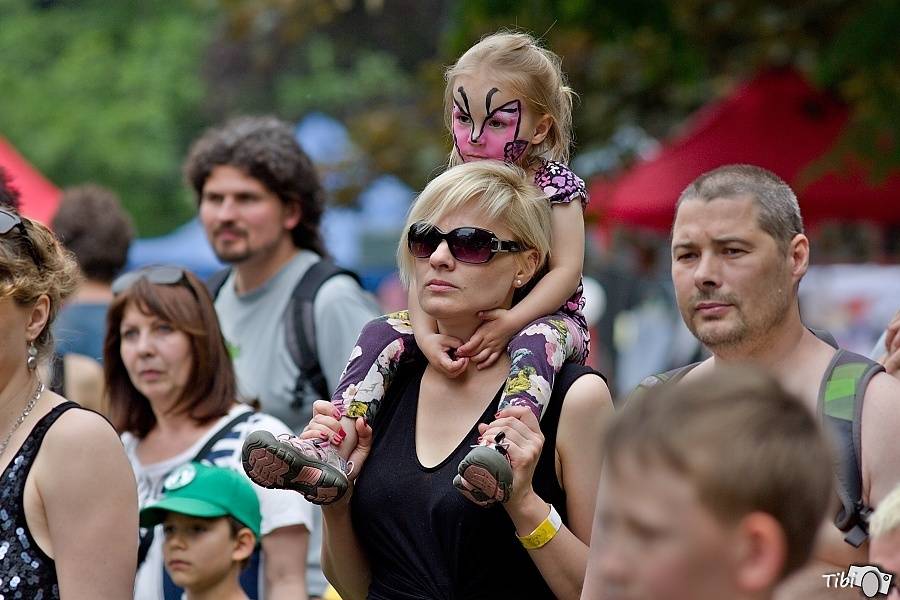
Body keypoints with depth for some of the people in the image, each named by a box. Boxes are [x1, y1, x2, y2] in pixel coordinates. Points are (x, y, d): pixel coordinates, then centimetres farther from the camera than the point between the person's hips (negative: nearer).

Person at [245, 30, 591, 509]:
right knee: (382, 333, -15)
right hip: (462, 323, 5)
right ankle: (328, 451, -30)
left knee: (535, 342, -40)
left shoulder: (553, 187, -7)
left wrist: (510, 322, -30)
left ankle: (501, 455, -65)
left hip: (541, 317, -5)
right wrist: (426, 334, -23)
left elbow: (566, 271, -15)